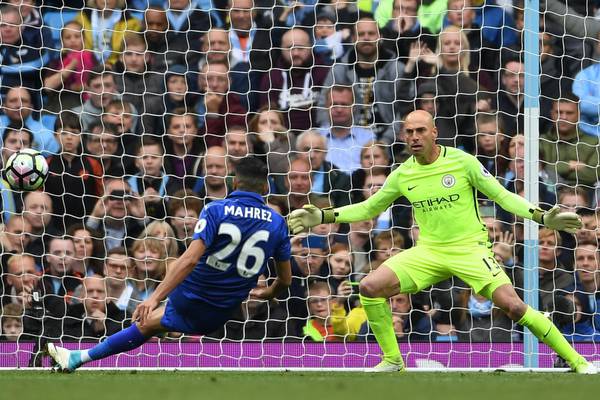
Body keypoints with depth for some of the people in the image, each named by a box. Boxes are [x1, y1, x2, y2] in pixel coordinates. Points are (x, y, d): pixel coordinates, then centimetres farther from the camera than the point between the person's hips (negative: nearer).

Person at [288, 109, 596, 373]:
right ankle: (392, 360, 4)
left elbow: (503, 196, -5)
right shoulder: (403, 175, 3)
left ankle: (576, 361, -10)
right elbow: (368, 208, 16)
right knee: (369, 287, -13)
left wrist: (542, 217, -18)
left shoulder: (462, 162, -9)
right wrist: (322, 216, 7)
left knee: (512, 306, -22)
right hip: (429, 251, 4)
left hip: (469, 248, -4)